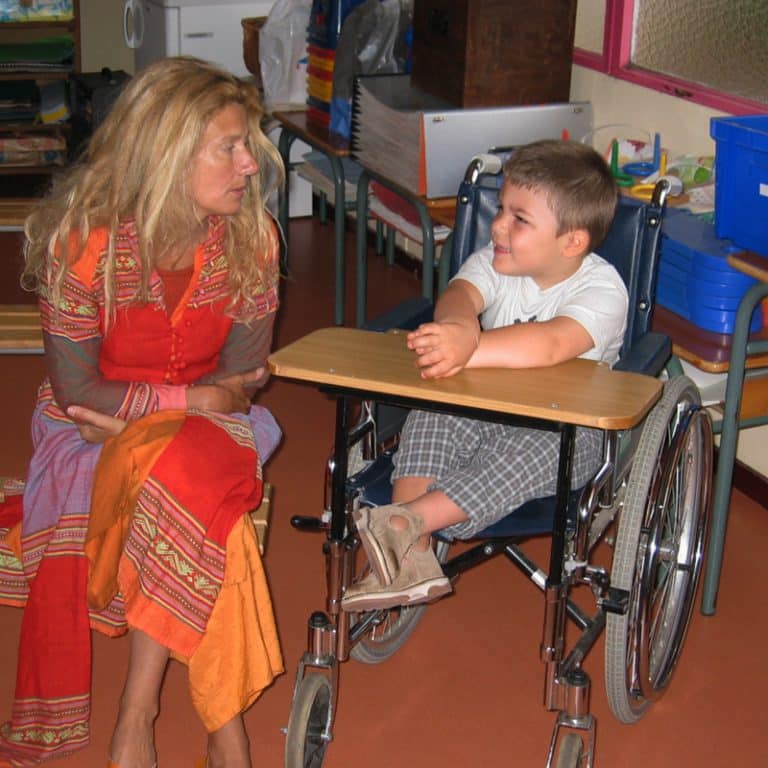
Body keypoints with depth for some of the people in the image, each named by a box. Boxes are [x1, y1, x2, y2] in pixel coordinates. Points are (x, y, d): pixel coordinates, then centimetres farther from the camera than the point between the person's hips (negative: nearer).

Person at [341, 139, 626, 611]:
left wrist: (465, 351, -50)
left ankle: (408, 522, -39)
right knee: (430, 418, -24)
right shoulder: (496, 261, -2)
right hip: (485, 405, 5)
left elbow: (549, 345, -38)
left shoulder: (602, 288, -18)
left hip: (566, 426, -4)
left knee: (532, 453, -35)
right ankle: (411, 558, -31)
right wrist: (460, 329, -49)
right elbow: (459, 294, -24)